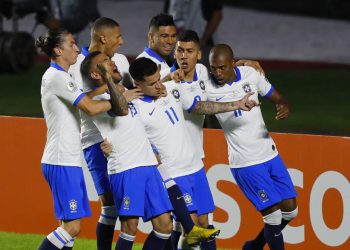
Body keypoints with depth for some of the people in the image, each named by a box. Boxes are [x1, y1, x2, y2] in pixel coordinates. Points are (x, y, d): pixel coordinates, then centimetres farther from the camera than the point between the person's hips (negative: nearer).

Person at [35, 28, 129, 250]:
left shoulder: (56, 76, 17)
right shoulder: (57, 77, -14)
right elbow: (91, 108, -20)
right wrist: (116, 101, -6)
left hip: (68, 160, 11)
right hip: (63, 162, -11)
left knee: (70, 226, 9)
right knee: (72, 226, -11)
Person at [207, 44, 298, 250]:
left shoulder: (251, 74, -2)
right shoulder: (208, 89, -13)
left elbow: (277, 98, 8)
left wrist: (285, 107, -15)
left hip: (270, 153, 6)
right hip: (246, 163, -5)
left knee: (290, 210, 10)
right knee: (273, 214, -10)